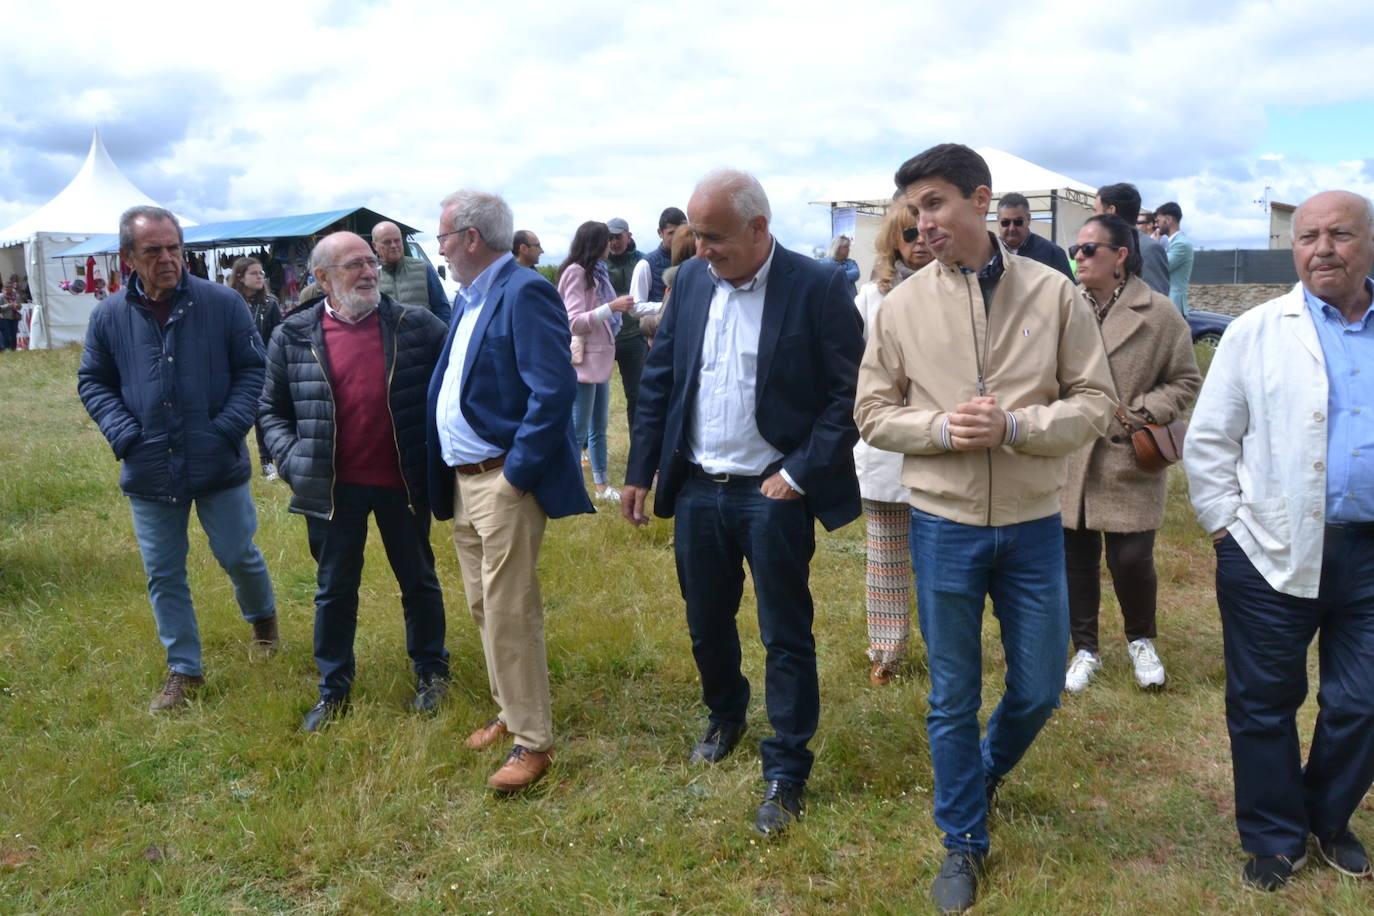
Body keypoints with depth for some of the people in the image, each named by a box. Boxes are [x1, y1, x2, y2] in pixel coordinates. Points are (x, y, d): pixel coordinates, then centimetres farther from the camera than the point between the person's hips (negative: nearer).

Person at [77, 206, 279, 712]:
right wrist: (125, 436, -7)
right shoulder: (109, 316, 0)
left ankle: (262, 618, 42)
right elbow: (93, 383, 9)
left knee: (238, 555, 10)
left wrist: (228, 427, -13)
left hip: (219, 464, -2)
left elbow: (251, 368, -1)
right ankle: (183, 669, 25)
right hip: (149, 472, 2)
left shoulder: (222, 303, -6)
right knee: (163, 575, 9)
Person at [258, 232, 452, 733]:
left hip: (403, 482, 0)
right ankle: (333, 690, 29)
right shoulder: (295, 337, -2)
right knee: (335, 590, 13)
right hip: (334, 486, 1)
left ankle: (431, 672, 34)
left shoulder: (416, 326, -5)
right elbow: (272, 410, 8)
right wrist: (293, 459, -8)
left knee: (418, 580, 15)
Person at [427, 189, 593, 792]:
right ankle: (511, 712, 33)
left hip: (504, 482, -9)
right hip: (463, 480, 9)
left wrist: (515, 476, -20)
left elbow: (555, 391, -22)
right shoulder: (468, 297, 14)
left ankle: (533, 742, 10)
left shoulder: (524, 293, -15)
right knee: (484, 608, 17)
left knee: (509, 614, -4)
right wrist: (442, 474, 10)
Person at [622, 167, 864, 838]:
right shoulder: (691, 280, 3)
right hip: (696, 487, 5)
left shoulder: (817, 287, -12)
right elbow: (659, 379, 9)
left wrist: (800, 474, -15)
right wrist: (640, 472, 6)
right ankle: (725, 718, 44)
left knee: (785, 636, 4)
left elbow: (848, 394, -11)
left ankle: (786, 773, 19)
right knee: (706, 623, 18)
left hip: (773, 493, -5)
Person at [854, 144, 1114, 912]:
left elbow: (1095, 403, -3)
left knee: (1040, 687, 14)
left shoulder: (1053, 293, -5)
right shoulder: (901, 307, -3)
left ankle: (988, 769, 47)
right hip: (944, 526, 0)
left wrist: (1013, 426, -19)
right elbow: (874, 414, 2)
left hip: (1034, 525, 1)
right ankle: (965, 841, 31)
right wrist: (942, 427, -17)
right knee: (953, 698, 11)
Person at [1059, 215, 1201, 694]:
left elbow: (1186, 381, 1)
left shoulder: (1159, 313, -5)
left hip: (1129, 461, -2)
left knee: (1131, 559, -2)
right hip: (1070, 460, 3)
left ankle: (1141, 641, 28)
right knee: (1076, 558, 9)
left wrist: (1139, 412, -13)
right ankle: (1085, 650, 28)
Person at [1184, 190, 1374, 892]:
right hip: (1273, 555, -2)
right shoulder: (1256, 333, 0)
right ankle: (1274, 839, 26)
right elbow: (1208, 442, 1)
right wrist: (1225, 524, -5)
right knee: (1264, 704, 8)